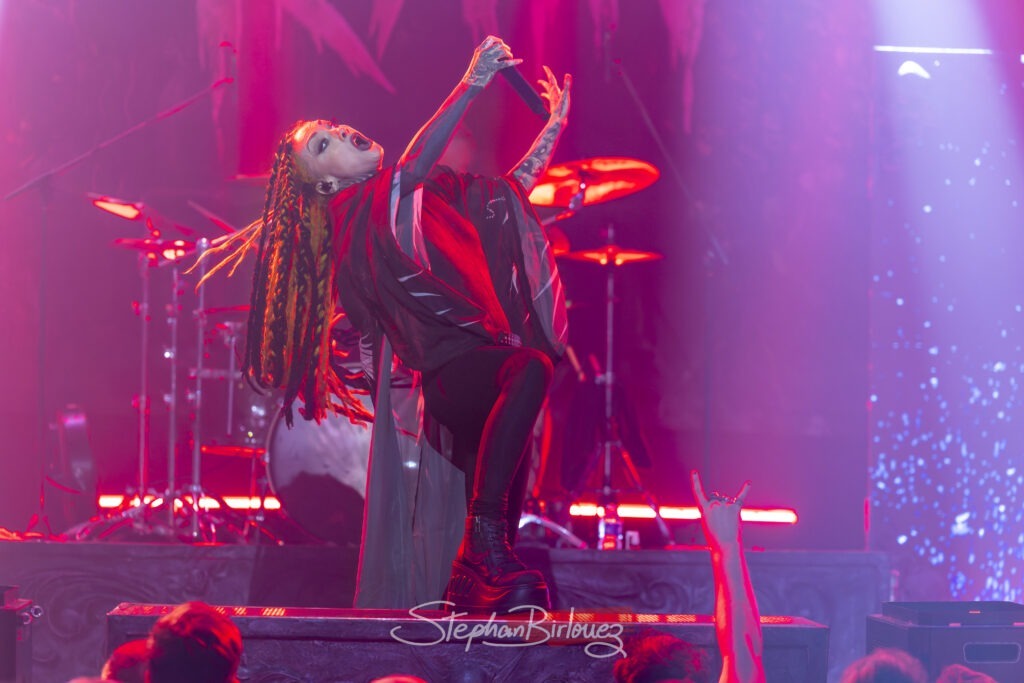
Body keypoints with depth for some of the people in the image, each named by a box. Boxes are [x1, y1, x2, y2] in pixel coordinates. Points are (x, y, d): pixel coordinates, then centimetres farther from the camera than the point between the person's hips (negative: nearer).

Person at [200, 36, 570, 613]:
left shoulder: (430, 192, 24)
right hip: (449, 374, -9)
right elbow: (412, 165, -17)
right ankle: (485, 541, -39)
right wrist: (473, 84, -22)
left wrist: (557, 122, 25)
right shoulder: (353, 214, 0)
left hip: (487, 360, 9)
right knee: (531, 368, -37)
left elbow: (513, 188, 31)